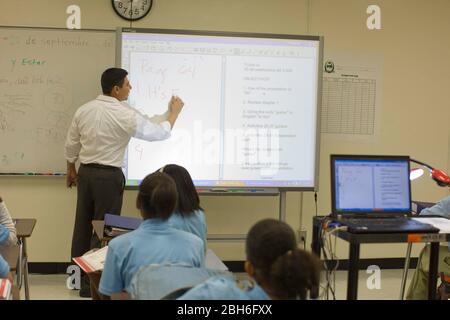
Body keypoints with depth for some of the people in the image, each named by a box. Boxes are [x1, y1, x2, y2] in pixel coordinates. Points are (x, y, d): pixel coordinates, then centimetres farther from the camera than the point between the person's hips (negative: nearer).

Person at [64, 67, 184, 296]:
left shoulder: (84, 110, 2)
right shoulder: (125, 115, -16)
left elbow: (71, 144, 10)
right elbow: (158, 132, -9)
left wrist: (71, 170, 25)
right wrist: (174, 112, 7)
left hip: (86, 172, 7)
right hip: (108, 176, -6)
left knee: (83, 225, 14)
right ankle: (91, 282, 8)